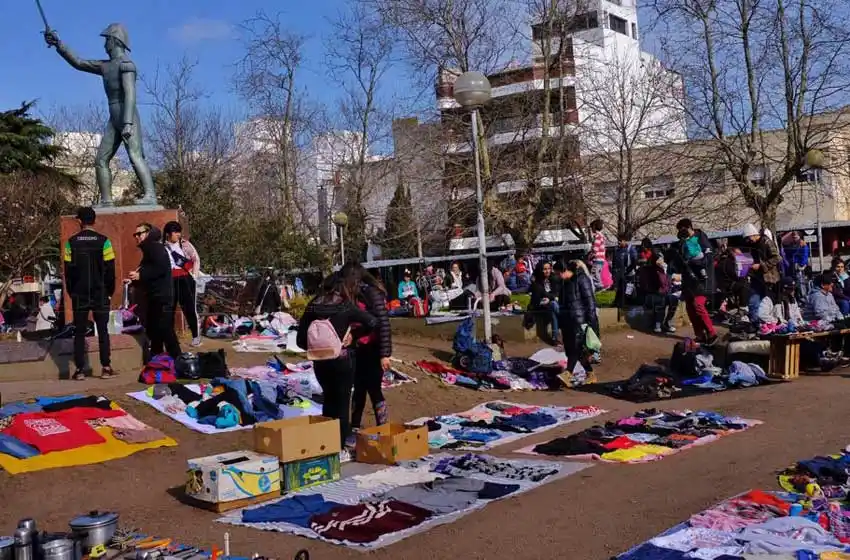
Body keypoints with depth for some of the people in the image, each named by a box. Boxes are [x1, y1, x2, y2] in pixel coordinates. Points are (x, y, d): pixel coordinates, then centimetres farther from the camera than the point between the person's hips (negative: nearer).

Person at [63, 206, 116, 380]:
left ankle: (80, 370, 5)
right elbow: (110, 269, -4)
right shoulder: (103, 241, -6)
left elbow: (68, 270, 2)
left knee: (79, 332, 7)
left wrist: (71, 292, 12)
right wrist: (110, 290, 8)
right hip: (100, 294, -1)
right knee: (103, 331, 4)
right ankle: (106, 368, 1)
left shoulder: (71, 242, -2)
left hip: (79, 294, 1)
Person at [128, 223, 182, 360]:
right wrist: (134, 279, 10)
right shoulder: (147, 251, 20)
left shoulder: (156, 248, -9)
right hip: (153, 297, 10)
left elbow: (161, 268, -24)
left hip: (162, 297, -10)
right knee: (153, 331, 12)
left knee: (165, 330, -13)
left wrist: (140, 275, -22)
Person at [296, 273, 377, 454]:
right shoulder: (346, 306, -11)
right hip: (342, 360, -4)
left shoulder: (313, 306, -1)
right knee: (342, 402, 8)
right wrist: (353, 333, -1)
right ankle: (340, 448, 11)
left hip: (320, 361, 4)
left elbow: (301, 339, -1)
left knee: (328, 400, 20)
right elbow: (372, 322, -14)